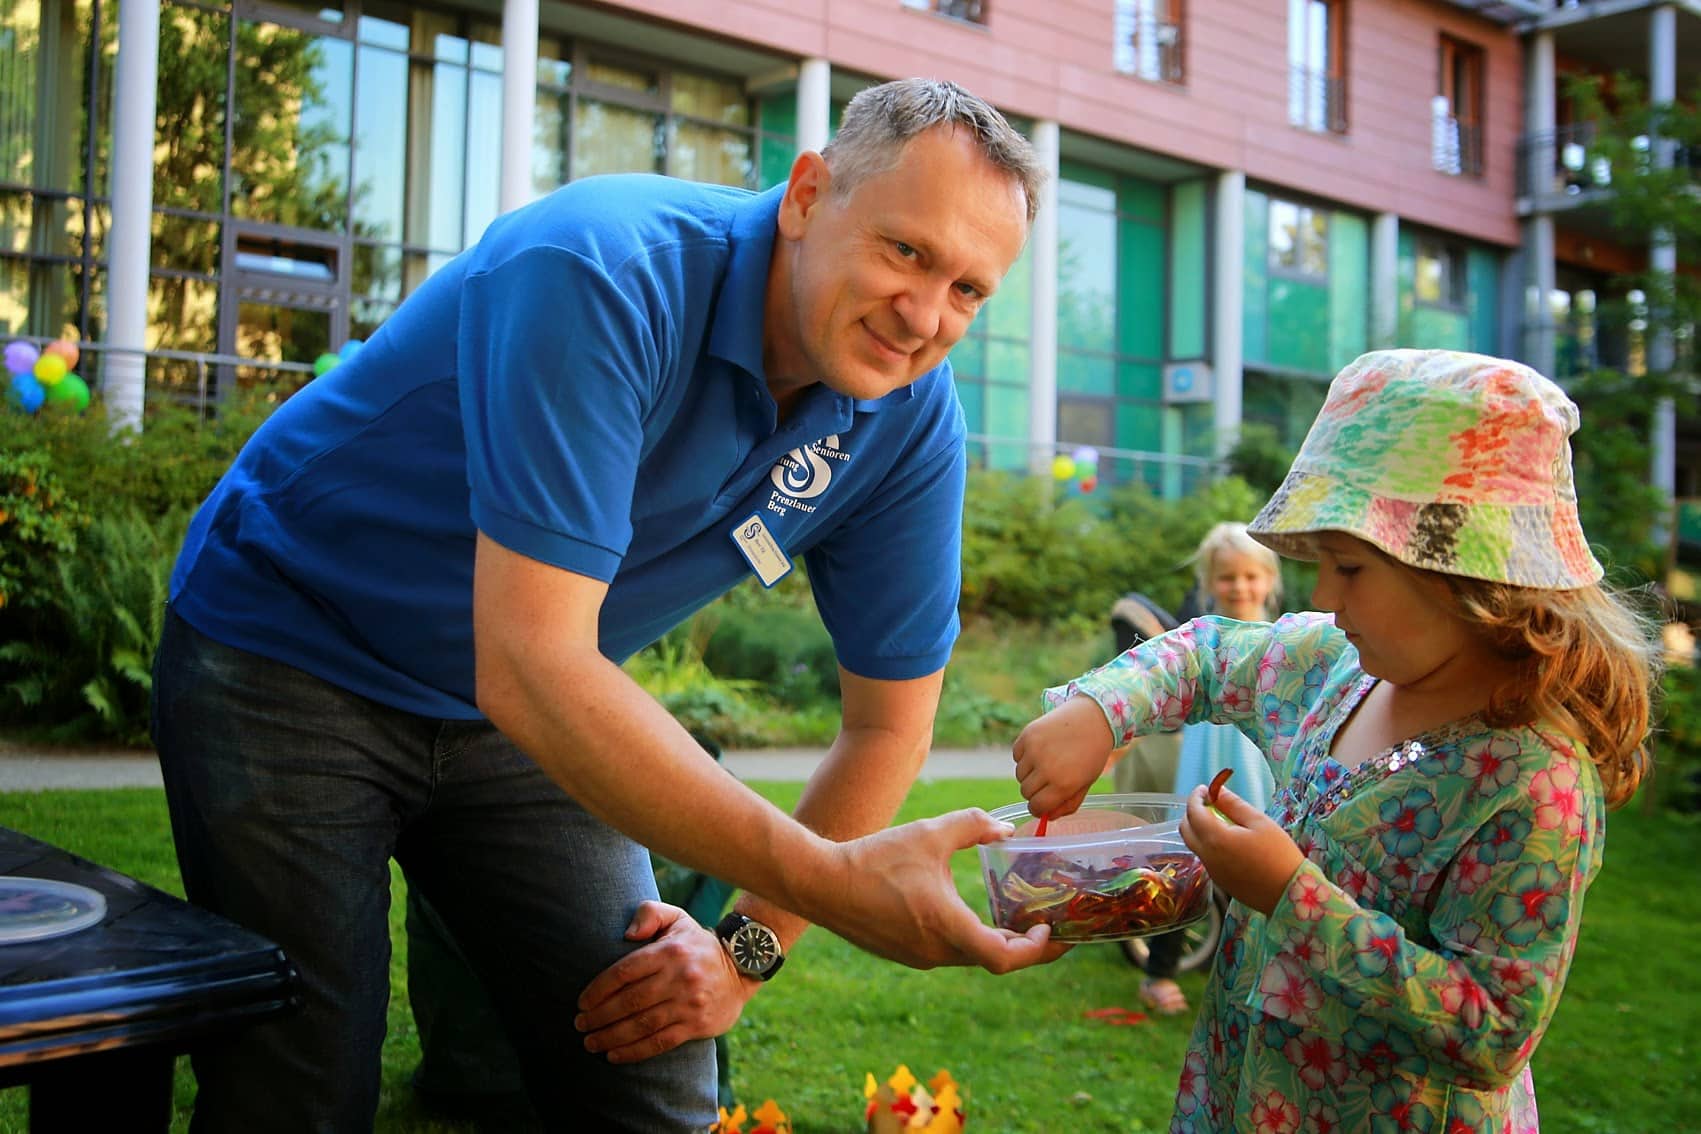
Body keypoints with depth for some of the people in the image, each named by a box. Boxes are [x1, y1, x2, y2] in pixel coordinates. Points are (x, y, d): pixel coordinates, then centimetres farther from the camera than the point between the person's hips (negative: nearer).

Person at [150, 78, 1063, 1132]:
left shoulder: (913, 421, -13)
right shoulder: (601, 272, -32)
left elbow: (888, 724, -2)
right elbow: (531, 668, -39)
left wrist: (751, 947, -8)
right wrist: (828, 881, -41)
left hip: (521, 713, 5)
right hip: (287, 646, -5)